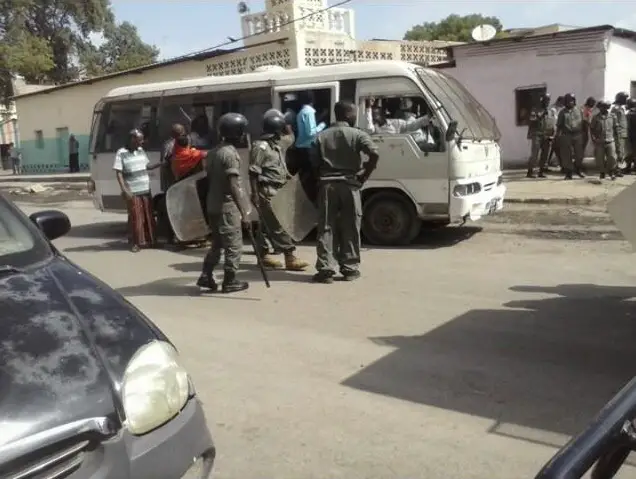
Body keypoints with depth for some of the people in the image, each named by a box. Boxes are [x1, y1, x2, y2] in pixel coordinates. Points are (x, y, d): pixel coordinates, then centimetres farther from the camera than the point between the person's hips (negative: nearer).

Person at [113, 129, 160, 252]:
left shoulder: (141, 151, 9)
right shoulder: (121, 153, -9)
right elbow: (119, 173, -11)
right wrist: (124, 189, -19)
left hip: (146, 190, 6)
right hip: (133, 192, -6)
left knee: (148, 216, 10)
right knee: (136, 217, -4)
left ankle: (149, 240, 21)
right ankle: (135, 242, 6)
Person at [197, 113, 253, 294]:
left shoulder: (214, 152, 11)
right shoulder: (230, 153, -17)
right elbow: (233, 187, -22)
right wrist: (244, 213, -22)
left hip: (213, 205, 9)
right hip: (227, 207, -9)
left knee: (217, 244, 18)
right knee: (234, 246, 3)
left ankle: (205, 277, 18)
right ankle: (230, 282, 10)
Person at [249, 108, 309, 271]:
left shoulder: (277, 144, 14)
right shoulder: (261, 146, -13)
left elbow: (290, 138, 36)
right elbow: (253, 172, -16)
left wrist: (286, 126, 19)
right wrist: (255, 194, -19)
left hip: (277, 191, 10)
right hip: (267, 191, -10)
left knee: (267, 224, 15)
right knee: (278, 225, -10)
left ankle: (263, 254, 24)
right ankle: (290, 258, -12)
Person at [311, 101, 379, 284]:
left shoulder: (322, 136, 10)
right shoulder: (357, 134, -2)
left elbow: (316, 163, 7)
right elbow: (374, 154, -16)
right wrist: (364, 176, -6)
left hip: (327, 185, 3)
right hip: (349, 184, -2)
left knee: (326, 229, 3)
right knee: (350, 229, 7)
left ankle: (326, 269, 0)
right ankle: (350, 269, 12)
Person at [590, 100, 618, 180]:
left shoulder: (612, 117, 5)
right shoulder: (595, 117, 2)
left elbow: (616, 128, 12)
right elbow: (591, 129, 7)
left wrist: (614, 137, 5)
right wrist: (594, 139, -1)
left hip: (610, 141, 0)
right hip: (599, 142, 0)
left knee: (612, 157, -8)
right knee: (600, 159, 2)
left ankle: (612, 172, 9)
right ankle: (602, 173, 19)